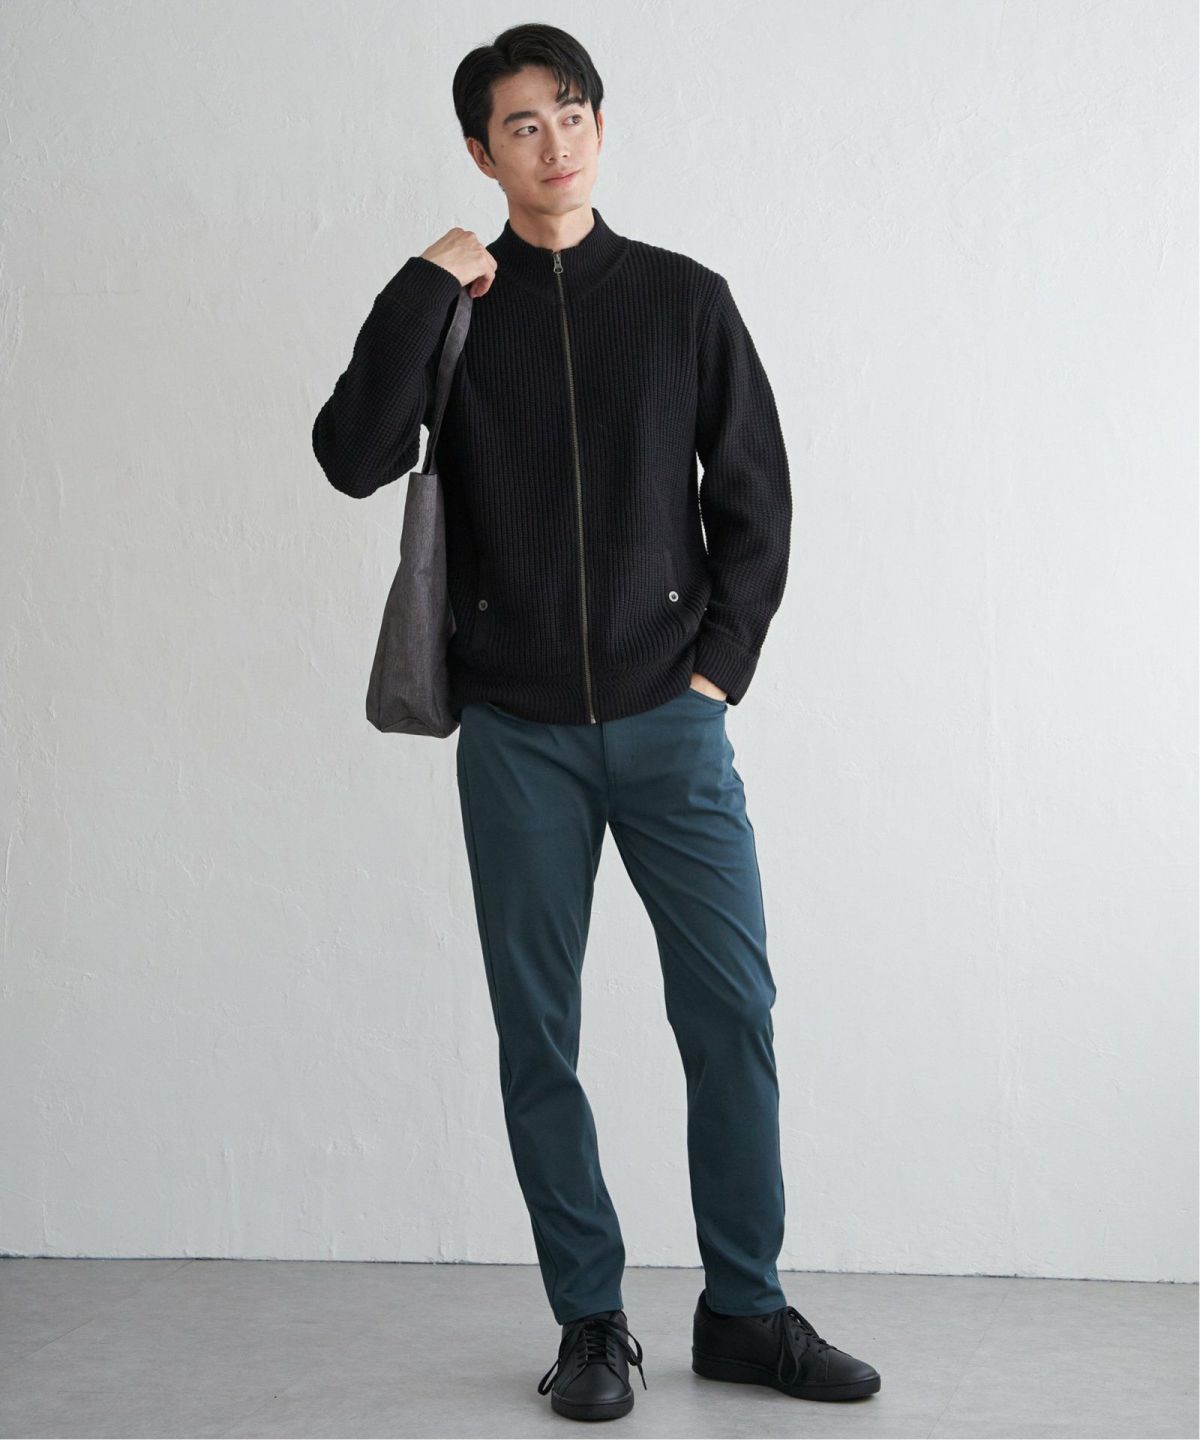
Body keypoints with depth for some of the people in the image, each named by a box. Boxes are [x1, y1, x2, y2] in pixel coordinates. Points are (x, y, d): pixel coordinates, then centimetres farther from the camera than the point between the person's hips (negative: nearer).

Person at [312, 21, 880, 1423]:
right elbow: (354, 459, -9)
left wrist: (720, 666, 0)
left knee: (731, 1011, -1)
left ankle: (744, 1310, 13)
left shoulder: (684, 299, 6)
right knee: (537, 1031, 3)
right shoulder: (447, 309, 6)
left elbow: (755, 500, 8)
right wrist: (421, 291, -10)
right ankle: (590, 1322, 16)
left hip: (669, 720, 0)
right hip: (517, 731, 0)